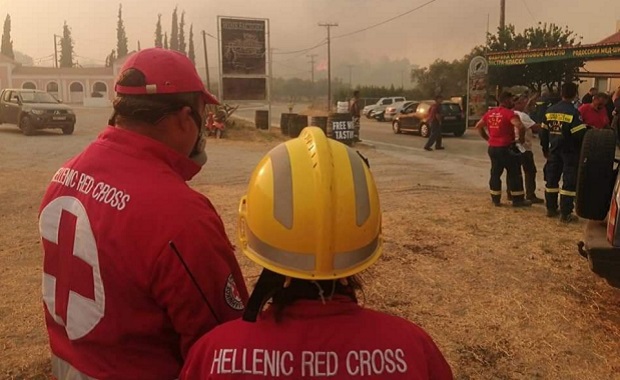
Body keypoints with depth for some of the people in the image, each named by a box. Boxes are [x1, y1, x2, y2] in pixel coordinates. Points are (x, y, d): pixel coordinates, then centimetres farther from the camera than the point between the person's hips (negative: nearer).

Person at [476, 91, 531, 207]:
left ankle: (495, 199, 17)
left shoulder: (490, 113, 7)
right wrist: (521, 138, -11)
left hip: (493, 148, 6)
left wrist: (487, 137, 17)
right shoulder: (508, 113, -14)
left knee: (495, 173, 14)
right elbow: (520, 126, -27)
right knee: (514, 174, 5)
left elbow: (478, 126, 16)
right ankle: (518, 199, 10)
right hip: (506, 148, -6)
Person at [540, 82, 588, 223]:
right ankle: (565, 214, 0)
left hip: (554, 151, 6)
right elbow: (581, 134, -18)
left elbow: (543, 132, 9)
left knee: (552, 180, 13)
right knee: (569, 183, -1)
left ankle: (551, 209, 19)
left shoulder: (550, 110, 4)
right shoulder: (574, 112, -15)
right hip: (570, 152, -6)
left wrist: (545, 149, 20)